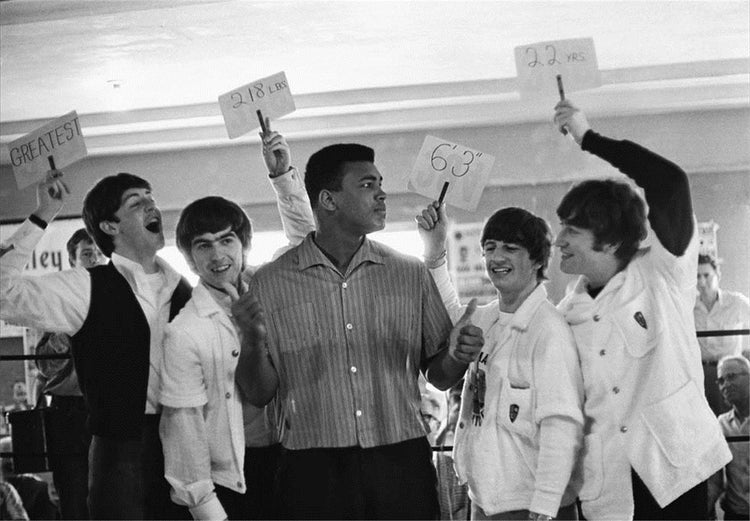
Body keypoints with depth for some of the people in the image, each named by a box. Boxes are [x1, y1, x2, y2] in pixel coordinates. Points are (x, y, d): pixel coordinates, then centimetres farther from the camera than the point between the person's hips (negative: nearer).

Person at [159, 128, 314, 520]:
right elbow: (184, 425, -11)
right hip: (232, 481, -5)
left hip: (286, 460, 5)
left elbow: (304, 237, 14)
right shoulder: (184, 334, -12)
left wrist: (282, 175, 0)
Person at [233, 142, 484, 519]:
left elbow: (437, 374, 13)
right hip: (313, 472, -1)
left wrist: (456, 357, -9)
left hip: (401, 464, 2)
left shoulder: (411, 275, 8)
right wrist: (252, 342, -14)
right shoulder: (271, 283, 3)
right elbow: (259, 395, 4)